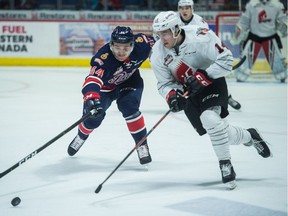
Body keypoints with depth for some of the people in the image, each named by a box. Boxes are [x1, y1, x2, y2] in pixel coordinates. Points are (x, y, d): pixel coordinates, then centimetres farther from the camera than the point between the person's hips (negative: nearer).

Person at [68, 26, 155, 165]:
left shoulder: (140, 44, -30)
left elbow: (153, 41, -6)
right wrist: (91, 98, -72)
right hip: (106, 85, -1)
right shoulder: (103, 58, -41)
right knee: (92, 119, -2)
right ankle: (81, 137, 36)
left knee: (128, 106, -26)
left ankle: (142, 144, -10)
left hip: (130, 81, 1)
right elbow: (92, 80, -53)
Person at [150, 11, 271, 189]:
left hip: (212, 82, -4)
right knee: (221, 130, 3)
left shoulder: (200, 37, -24)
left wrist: (203, 76, -28)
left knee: (210, 118, -29)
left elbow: (226, 59, -21)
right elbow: (164, 83, -2)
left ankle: (225, 164, -14)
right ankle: (250, 137, 35)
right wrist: (171, 95, -23)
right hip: (188, 94, 4)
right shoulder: (158, 54, -10)